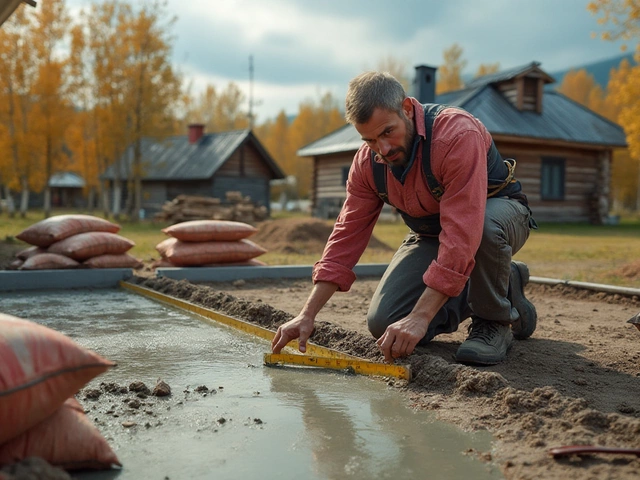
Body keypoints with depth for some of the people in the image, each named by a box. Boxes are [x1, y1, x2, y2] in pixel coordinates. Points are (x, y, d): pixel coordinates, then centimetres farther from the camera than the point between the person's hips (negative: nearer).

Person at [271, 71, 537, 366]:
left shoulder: (458, 134, -34)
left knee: (485, 224, -43)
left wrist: (419, 317, -44)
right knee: (384, 323, -11)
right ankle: (506, 284, 7)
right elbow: (347, 235, -10)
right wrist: (308, 315, -17)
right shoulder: (367, 163, -13)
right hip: (430, 234, 6)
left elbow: (462, 234, -41)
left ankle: (495, 321, -11)